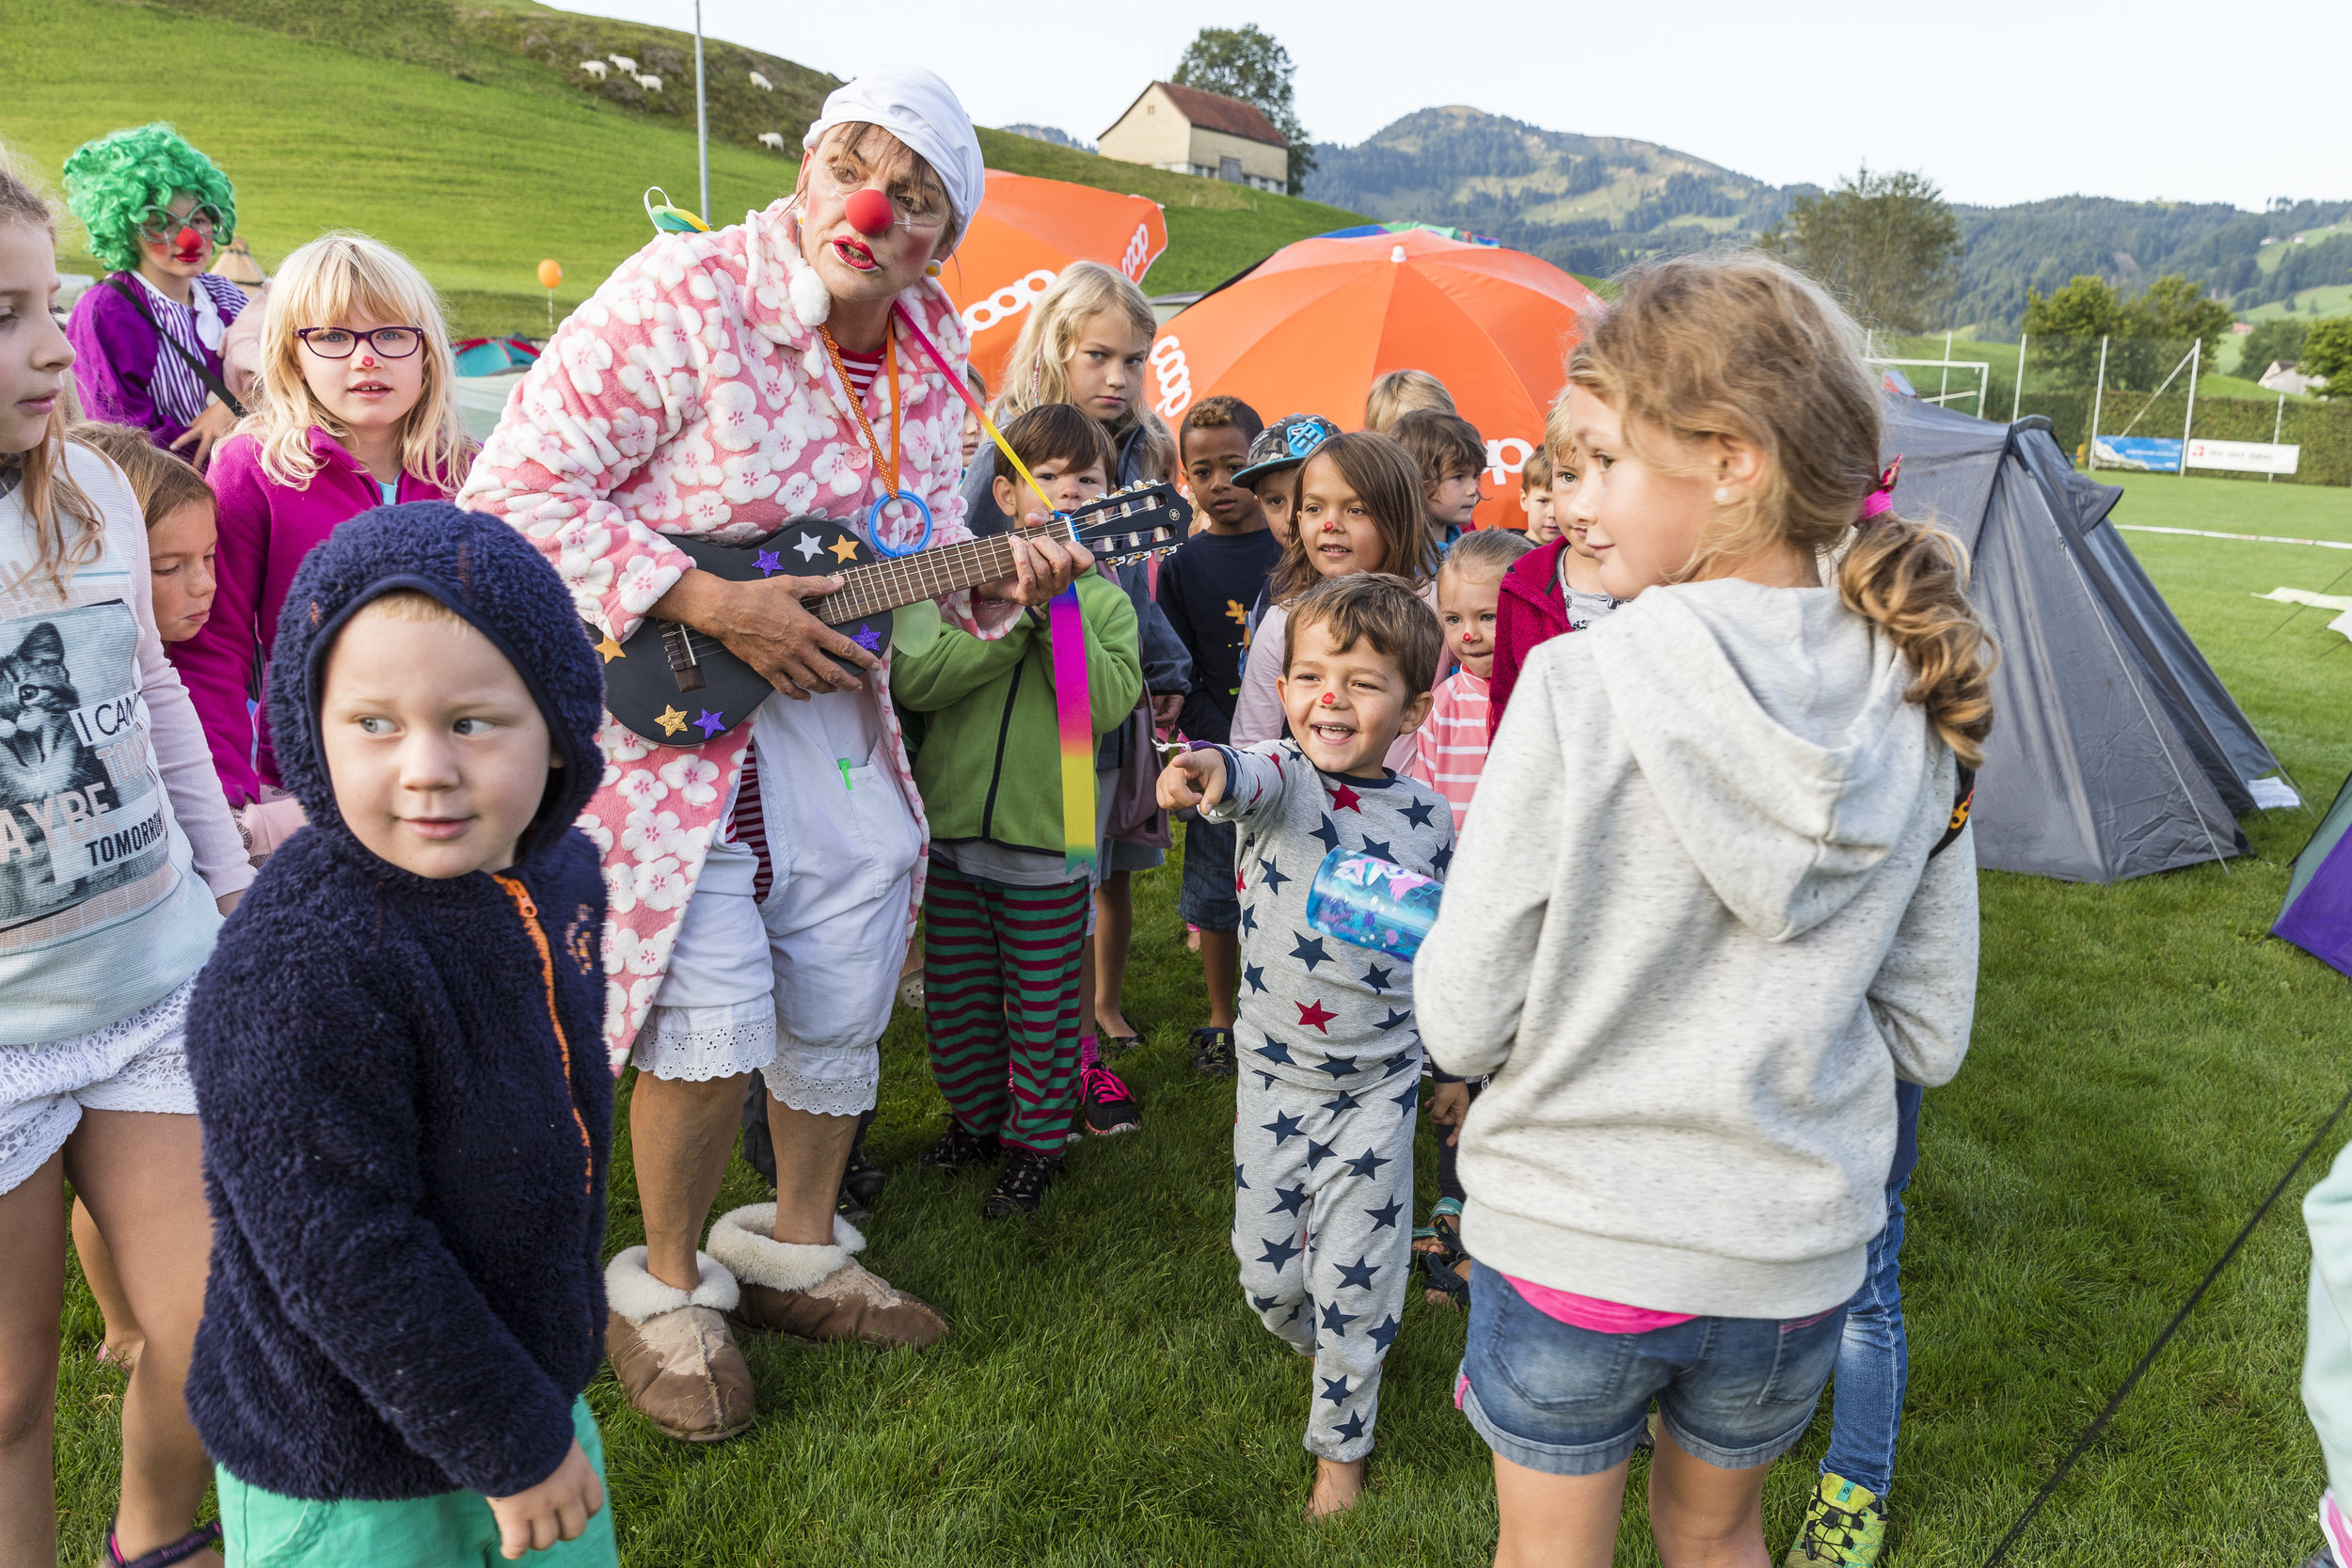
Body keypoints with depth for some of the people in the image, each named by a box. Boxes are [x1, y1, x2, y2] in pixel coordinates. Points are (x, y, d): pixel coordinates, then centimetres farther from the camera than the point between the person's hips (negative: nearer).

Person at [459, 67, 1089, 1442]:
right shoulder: (685, 297, -18)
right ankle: (667, 1286, 20)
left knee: (845, 1007, 13)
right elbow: (515, 491, -21)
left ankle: (796, 1249, 37)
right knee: (716, 1025, -9)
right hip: (671, 708, -6)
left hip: (834, 702, 7)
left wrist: (998, 579, -8)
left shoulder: (931, 350, 2)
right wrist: (713, 607, -25)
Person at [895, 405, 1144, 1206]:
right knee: (955, 1002, 15)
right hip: (953, 831, 2)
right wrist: (1011, 621, -20)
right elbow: (911, 679, -15)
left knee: (1042, 1010, 8)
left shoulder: (1105, 601, 1)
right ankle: (976, 1116, 36)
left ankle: (1035, 1140, 27)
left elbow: (1110, 703, -16)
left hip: (1048, 846, -1)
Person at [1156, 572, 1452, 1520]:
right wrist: (1210, 769, -63)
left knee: (1353, 1279, 5)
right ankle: (1330, 1350, 46)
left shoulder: (1424, 814, -4)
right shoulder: (1283, 780, -13)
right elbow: (1256, 781, -40)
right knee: (1269, 1275, 11)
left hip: (1378, 1083, 0)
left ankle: (1341, 1439, 30)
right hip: (1276, 1073, 0)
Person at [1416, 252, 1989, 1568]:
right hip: (1795, 1258, 4)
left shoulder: (1577, 692, -23)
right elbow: (1929, 1037, 0)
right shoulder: (1919, 713, -9)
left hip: (1571, 1238, -3)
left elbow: (1464, 1024, -16)